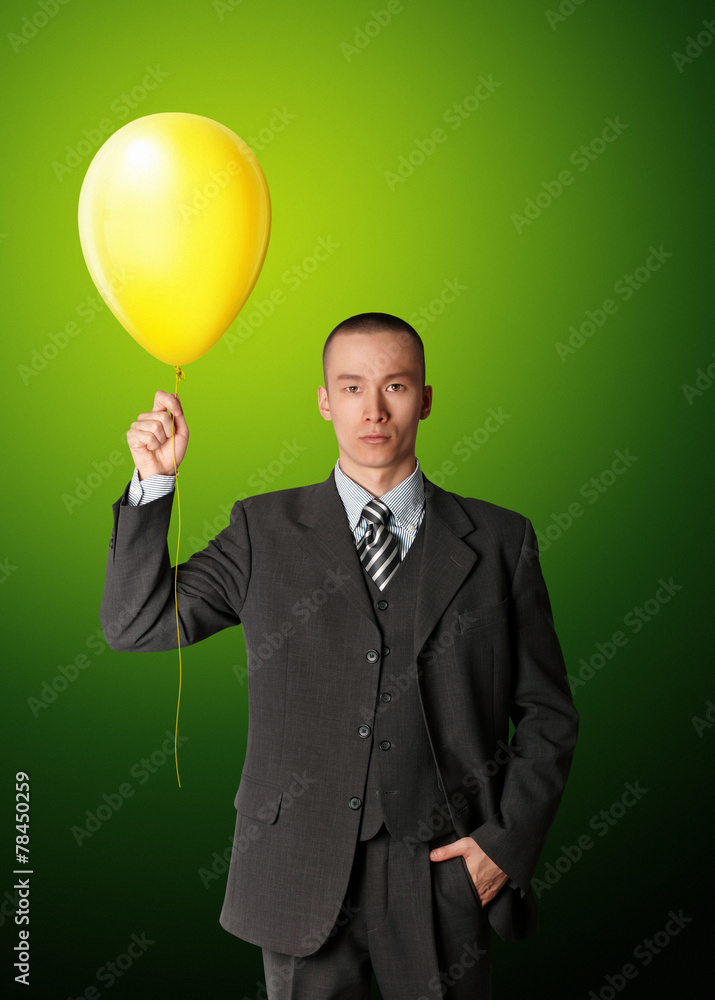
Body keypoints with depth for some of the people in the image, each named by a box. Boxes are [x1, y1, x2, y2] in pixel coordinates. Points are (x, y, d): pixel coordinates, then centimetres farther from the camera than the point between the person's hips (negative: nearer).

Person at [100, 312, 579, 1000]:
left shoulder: (499, 541, 2)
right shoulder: (265, 530, 3)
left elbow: (546, 713, 5)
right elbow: (134, 625, -3)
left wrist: (509, 840, -5)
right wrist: (154, 482, -14)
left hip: (447, 873, 0)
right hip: (302, 880, 0)